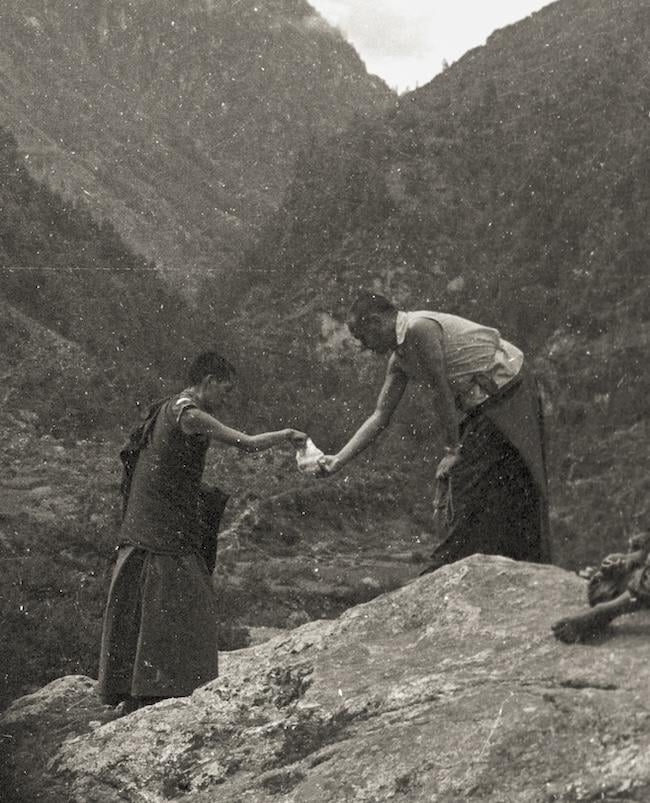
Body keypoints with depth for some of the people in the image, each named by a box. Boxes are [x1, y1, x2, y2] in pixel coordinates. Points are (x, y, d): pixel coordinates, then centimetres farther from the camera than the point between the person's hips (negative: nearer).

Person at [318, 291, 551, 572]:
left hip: (505, 395, -9)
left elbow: (441, 393, -18)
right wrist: (338, 460, 6)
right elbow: (380, 416, 11)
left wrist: (454, 449, -13)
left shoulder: (419, 328, -20)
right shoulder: (399, 357, 10)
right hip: (482, 403, 9)